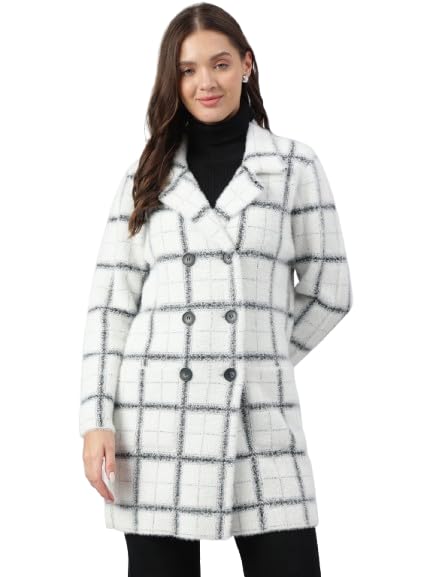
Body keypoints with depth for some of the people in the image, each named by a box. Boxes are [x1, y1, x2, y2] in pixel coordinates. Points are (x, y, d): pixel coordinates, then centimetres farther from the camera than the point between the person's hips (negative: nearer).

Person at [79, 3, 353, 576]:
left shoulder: (296, 165, 6)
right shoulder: (146, 176, 10)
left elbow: (330, 290, 9)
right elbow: (110, 305, 6)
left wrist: (262, 358, 10)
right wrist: (96, 418, -2)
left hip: (260, 415, -1)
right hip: (154, 415, 1)